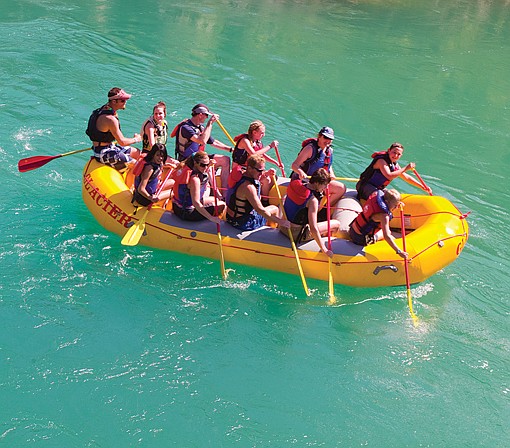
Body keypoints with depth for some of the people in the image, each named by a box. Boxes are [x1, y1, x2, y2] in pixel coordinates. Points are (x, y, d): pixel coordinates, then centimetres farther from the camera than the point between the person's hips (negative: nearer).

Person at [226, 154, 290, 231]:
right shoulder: (248, 187, -31)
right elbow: (260, 210, -29)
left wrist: (267, 173, 5)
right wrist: (280, 221, -26)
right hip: (242, 224, -9)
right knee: (275, 209, 7)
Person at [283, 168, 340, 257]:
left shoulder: (297, 184, -3)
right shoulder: (312, 200, -25)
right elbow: (313, 228, -28)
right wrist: (324, 250, -23)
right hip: (296, 234, -8)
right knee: (336, 224, 0)